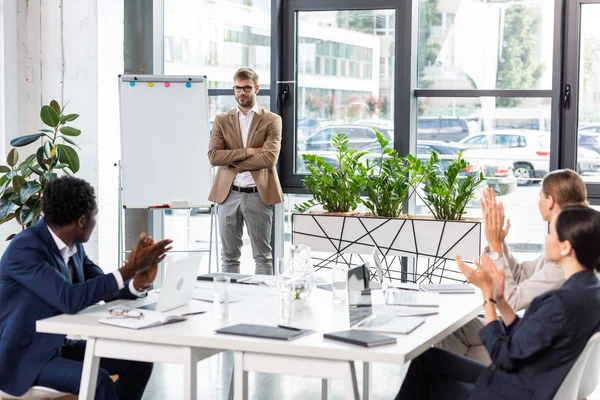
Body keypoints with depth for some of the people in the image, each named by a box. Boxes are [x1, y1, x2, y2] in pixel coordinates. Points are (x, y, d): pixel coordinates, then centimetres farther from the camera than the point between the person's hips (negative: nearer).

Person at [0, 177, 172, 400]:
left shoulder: (73, 245, 3)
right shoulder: (24, 249, -23)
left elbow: (107, 291, 7)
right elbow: (70, 300, -33)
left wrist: (139, 282, -16)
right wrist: (129, 269, -31)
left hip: (59, 346, 9)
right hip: (23, 356, -9)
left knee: (138, 361, -1)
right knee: (97, 380, -31)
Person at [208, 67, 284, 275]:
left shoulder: (272, 121, 2)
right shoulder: (222, 120, 9)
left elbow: (269, 158, -12)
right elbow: (213, 156, -4)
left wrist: (233, 161, -8)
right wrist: (247, 152, -12)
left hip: (258, 194, -2)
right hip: (228, 194, 3)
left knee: (262, 256, 4)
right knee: (229, 256, 8)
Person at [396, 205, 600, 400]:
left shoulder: (561, 301, -28)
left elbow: (504, 356, -18)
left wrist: (487, 293, -12)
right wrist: (499, 299, -2)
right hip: (528, 380, 9)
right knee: (427, 360, 16)